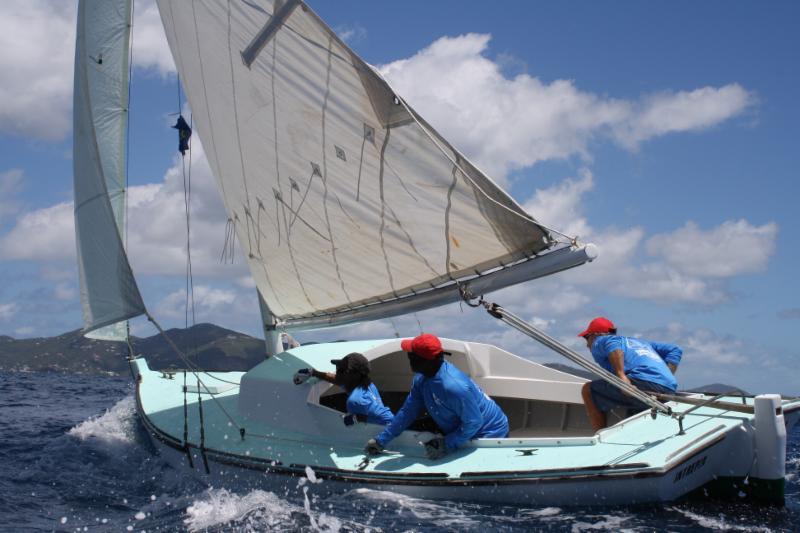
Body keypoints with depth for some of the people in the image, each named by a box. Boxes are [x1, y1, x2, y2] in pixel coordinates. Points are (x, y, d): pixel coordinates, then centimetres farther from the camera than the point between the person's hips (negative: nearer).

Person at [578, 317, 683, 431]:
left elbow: (613, 344, -9)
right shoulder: (638, 341, 38)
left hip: (643, 383, -8)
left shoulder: (599, 341, 17)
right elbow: (675, 350, 32)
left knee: (588, 390, 2)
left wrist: (621, 375, -19)